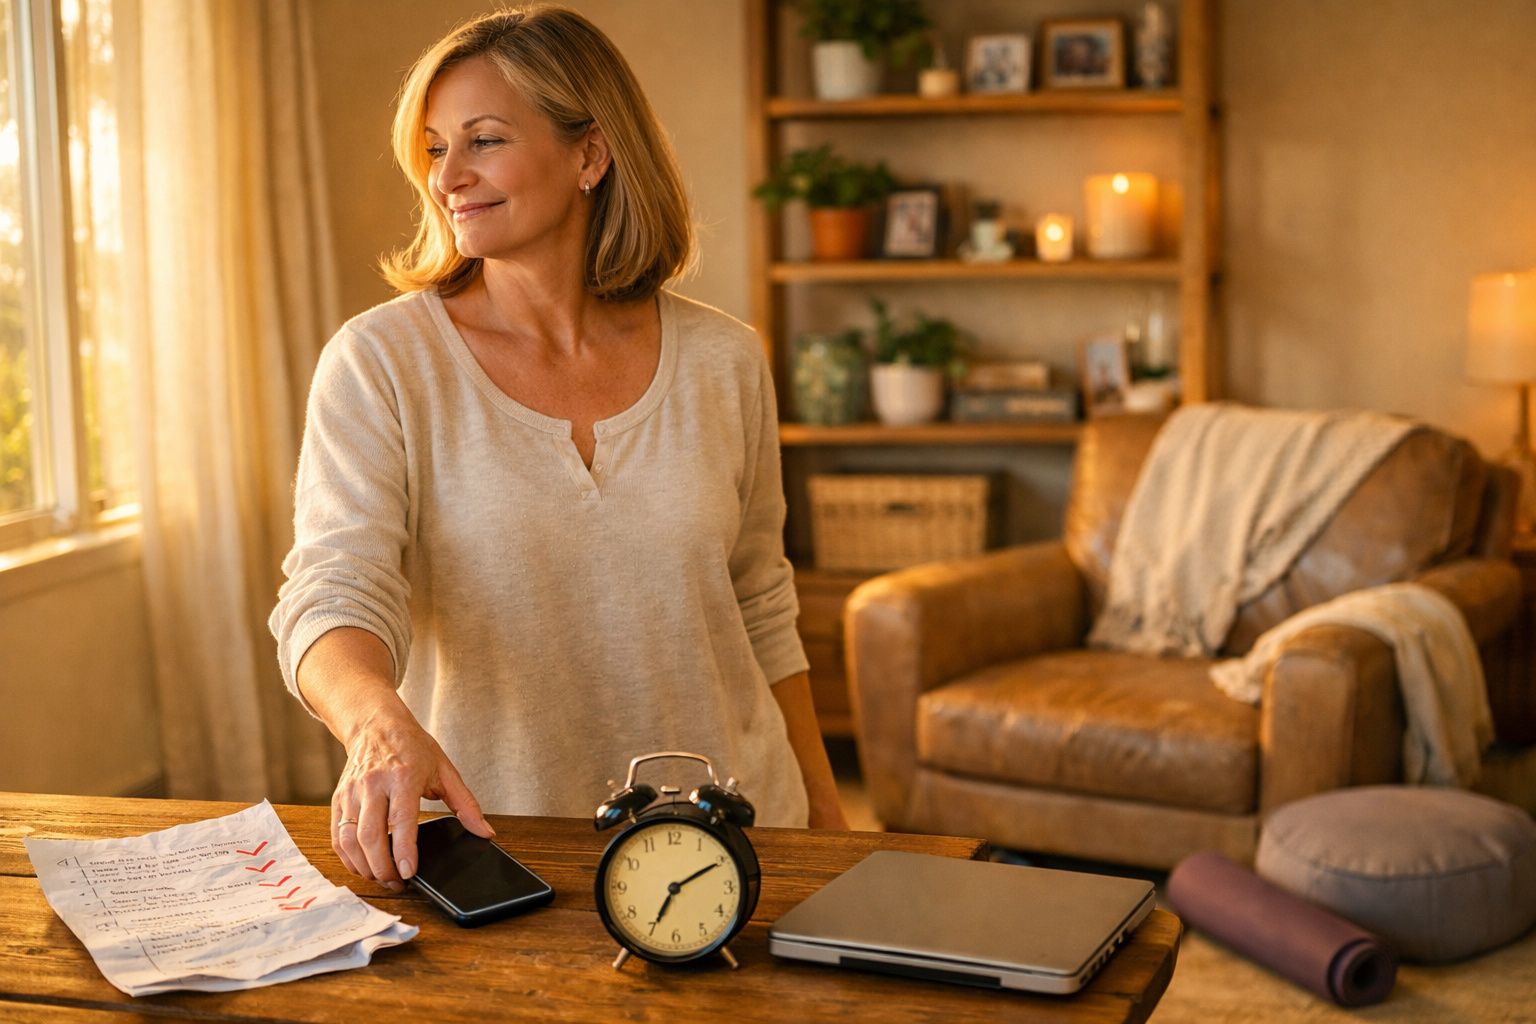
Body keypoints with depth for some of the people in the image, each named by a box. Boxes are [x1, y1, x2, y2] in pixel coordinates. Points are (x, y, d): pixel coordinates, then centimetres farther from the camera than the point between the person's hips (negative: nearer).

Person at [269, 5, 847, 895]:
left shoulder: (722, 362, 4)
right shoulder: (380, 362, -5)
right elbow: (334, 596, -16)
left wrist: (825, 817, 15)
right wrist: (381, 722, -38)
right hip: (494, 845, -1)